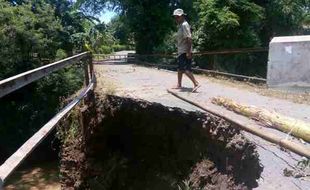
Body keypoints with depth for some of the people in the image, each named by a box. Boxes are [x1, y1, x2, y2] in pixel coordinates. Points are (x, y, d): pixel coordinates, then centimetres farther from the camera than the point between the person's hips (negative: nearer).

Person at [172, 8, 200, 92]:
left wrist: (188, 51, -26)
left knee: (186, 69, -13)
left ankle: (196, 84, -10)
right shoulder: (180, 25, 16)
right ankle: (179, 85, 25)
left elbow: (189, 38, -22)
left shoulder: (184, 25, -14)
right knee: (180, 68, 15)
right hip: (181, 51, 10)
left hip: (185, 51, -10)